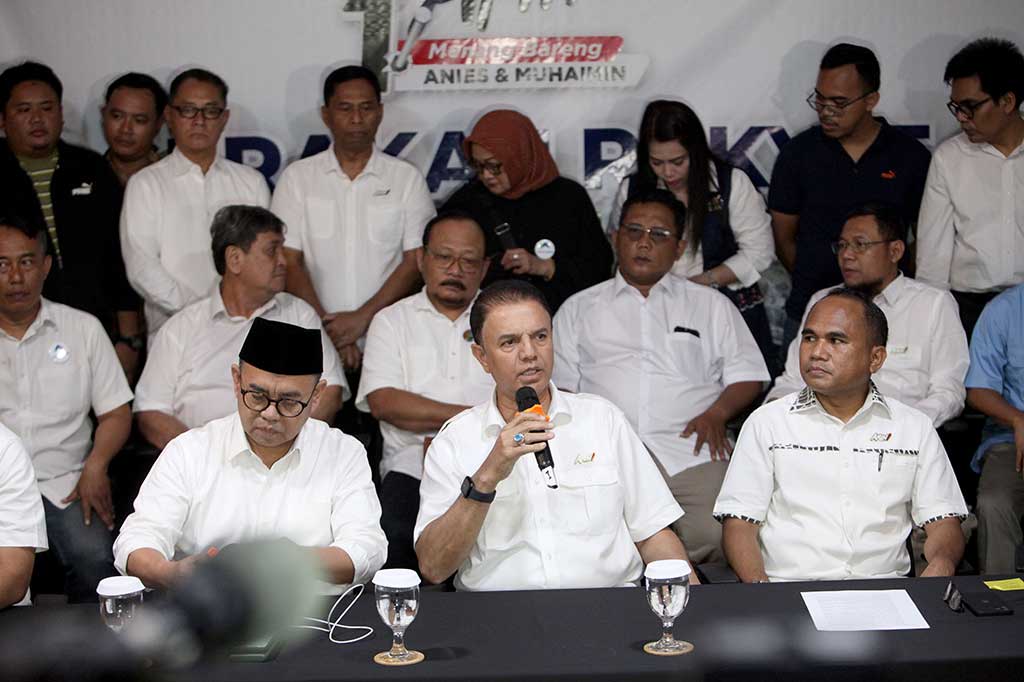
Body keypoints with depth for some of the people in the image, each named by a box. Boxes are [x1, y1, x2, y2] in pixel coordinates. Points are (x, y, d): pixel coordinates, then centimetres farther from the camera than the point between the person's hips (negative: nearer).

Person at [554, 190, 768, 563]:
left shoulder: (712, 304, 24)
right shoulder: (579, 308, 24)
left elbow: (747, 374, 18)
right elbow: (560, 385, 18)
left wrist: (716, 412, -2)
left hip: (693, 451, 1)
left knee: (715, 536, -29)